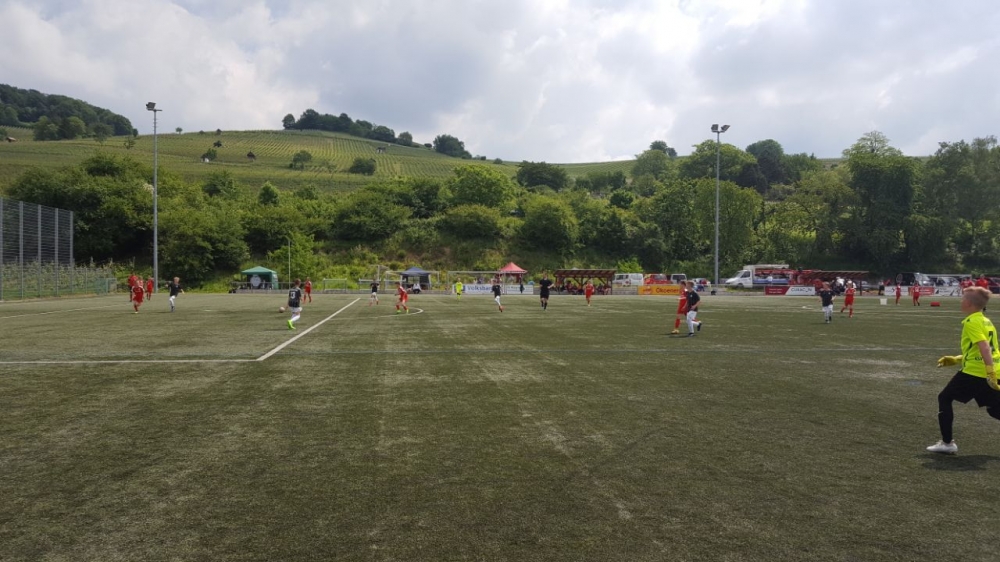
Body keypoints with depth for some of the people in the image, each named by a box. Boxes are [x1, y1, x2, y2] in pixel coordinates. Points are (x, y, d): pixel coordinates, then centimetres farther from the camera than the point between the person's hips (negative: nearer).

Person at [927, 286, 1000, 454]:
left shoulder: (971, 322, -11)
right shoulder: (986, 321, 16)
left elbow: (984, 347, -24)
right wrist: (956, 359, 27)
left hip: (975, 372, -8)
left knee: (944, 398, 7)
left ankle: (947, 443, 7)